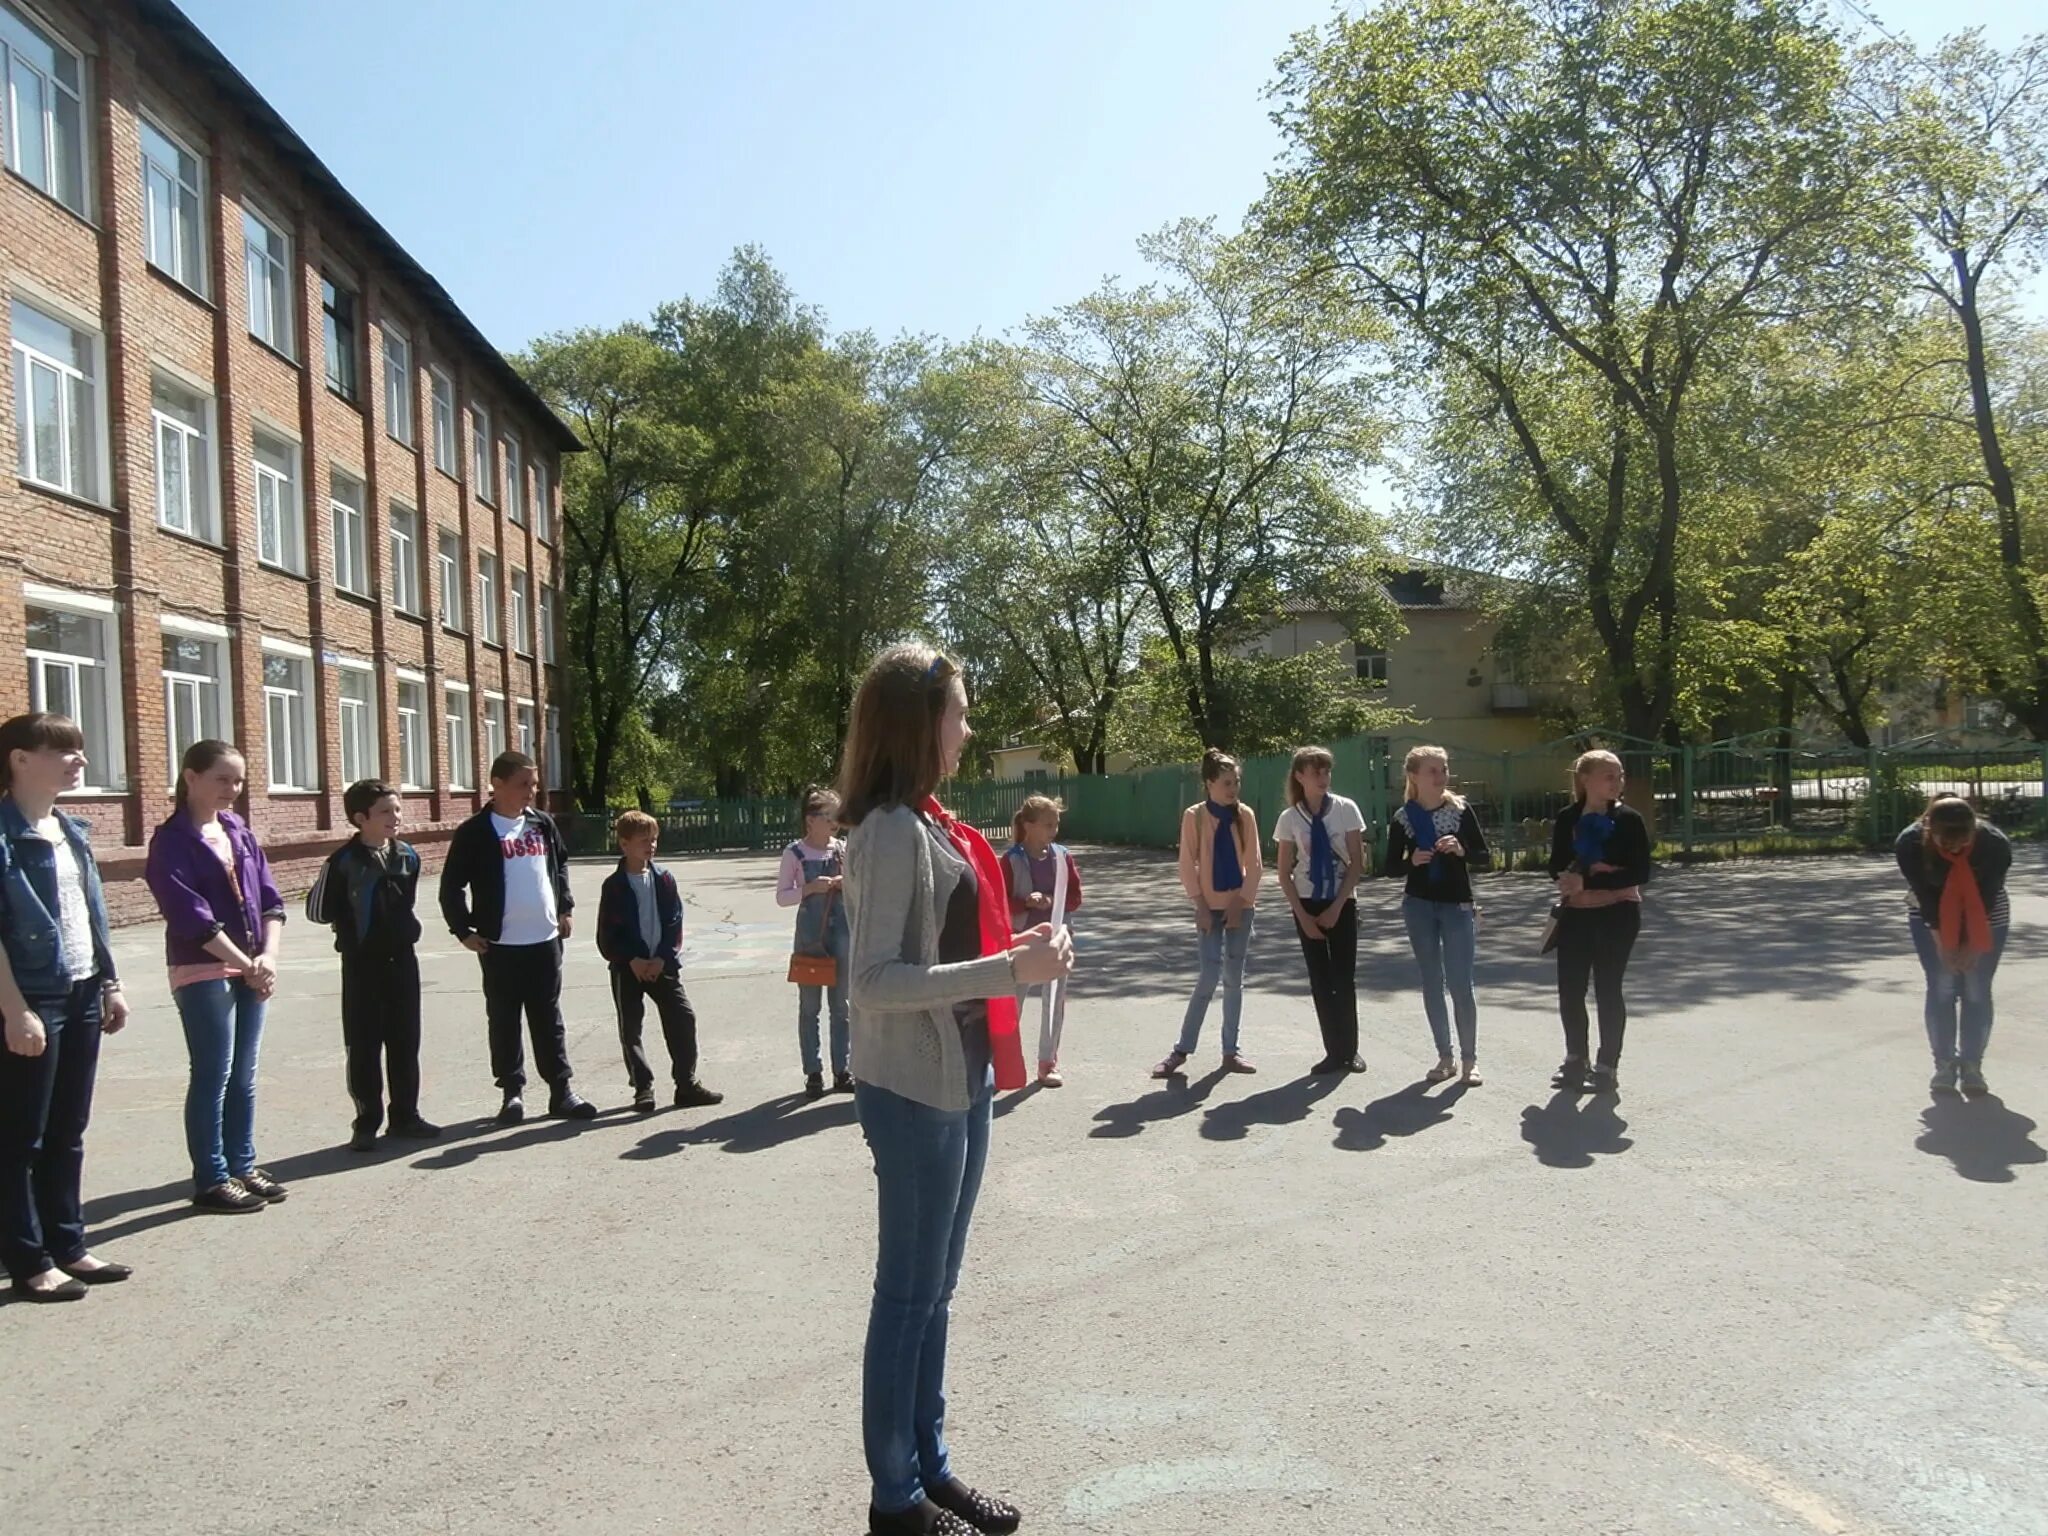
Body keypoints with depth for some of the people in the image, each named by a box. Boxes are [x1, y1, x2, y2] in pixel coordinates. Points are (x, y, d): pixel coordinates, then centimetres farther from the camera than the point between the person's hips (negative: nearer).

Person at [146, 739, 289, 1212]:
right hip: (202, 972, -6)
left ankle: (242, 1165, 22)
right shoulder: (172, 839, -8)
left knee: (244, 1075, 12)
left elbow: (269, 898, 8)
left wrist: (268, 956, -7)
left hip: (250, 970, 6)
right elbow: (191, 915, -16)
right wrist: (247, 964, -15)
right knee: (213, 1075, -2)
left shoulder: (239, 831, 11)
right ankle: (211, 1179, 7)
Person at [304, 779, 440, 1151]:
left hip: (402, 959, 5)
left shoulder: (408, 855, 3)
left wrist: (405, 926, 10)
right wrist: (352, 926, 1)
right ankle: (366, 1123, 12)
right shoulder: (344, 862, -12)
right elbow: (318, 910, -6)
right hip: (362, 964, -4)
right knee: (363, 1045, 3)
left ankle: (405, 1116, 20)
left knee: (405, 1040, 9)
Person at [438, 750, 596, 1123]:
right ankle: (512, 1091, 17)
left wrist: (564, 906, 14)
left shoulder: (543, 823, 7)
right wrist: (463, 930, -7)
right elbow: (452, 886, -4)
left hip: (546, 940, 4)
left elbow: (560, 864, 21)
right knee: (504, 1020, 7)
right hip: (501, 945, -4)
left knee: (549, 1019, 10)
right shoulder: (475, 833, -8)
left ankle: (562, 1089, 15)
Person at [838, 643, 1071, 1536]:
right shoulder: (892, 832, -18)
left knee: (935, 1288, 18)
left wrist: (1018, 949, 3)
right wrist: (1008, 973, -26)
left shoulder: (928, 823, 10)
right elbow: (874, 982, -23)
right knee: (909, 1293, 4)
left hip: (959, 1078, 9)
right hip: (914, 1090, -9)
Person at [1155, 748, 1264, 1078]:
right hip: (1210, 906, -2)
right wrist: (1200, 905, -9)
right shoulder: (1194, 816, -5)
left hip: (1241, 905, 2)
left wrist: (1241, 902, -8)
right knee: (1210, 975, -9)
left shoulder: (1245, 816, -1)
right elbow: (1187, 866, -4)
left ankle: (1230, 1051, 15)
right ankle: (1181, 1050, 1)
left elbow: (1254, 864, 0)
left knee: (1234, 977, 6)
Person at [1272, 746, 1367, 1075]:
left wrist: (1336, 907, -10)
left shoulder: (1345, 809, -7)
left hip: (1342, 903, -1)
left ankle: (1349, 1050, 18)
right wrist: (1303, 915, -8)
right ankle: (1335, 1051, 15)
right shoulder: (1290, 818, -5)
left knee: (1344, 977, 2)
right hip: (1307, 904, 1)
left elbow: (1357, 863, -6)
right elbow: (1285, 874, -1)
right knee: (1320, 980, 4)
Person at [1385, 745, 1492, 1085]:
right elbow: (1391, 869, 2)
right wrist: (1412, 860, -18)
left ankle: (1469, 1059, 9)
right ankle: (1445, 1057, 17)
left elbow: (1486, 858, -2)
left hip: (1457, 906, -1)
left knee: (1460, 984, -3)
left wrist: (1461, 850, -21)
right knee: (1432, 983, 8)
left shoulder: (1461, 810, -4)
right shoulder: (1402, 819, -3)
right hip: (1419, 906, 1)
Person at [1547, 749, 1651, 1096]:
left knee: (1608, 989, 2)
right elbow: (1557, 868, 2)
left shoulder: (1628, 819, -7)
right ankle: (1575, 1060, 26)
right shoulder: (1567, 819, 2)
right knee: (1569, 989, 6)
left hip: (1617, 914, -3)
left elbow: (1641, 872, -12)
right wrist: (1590, 870, -19)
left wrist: (1588, 881, -20)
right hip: (1576, 915, 3)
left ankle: (1608, 1066, 16)